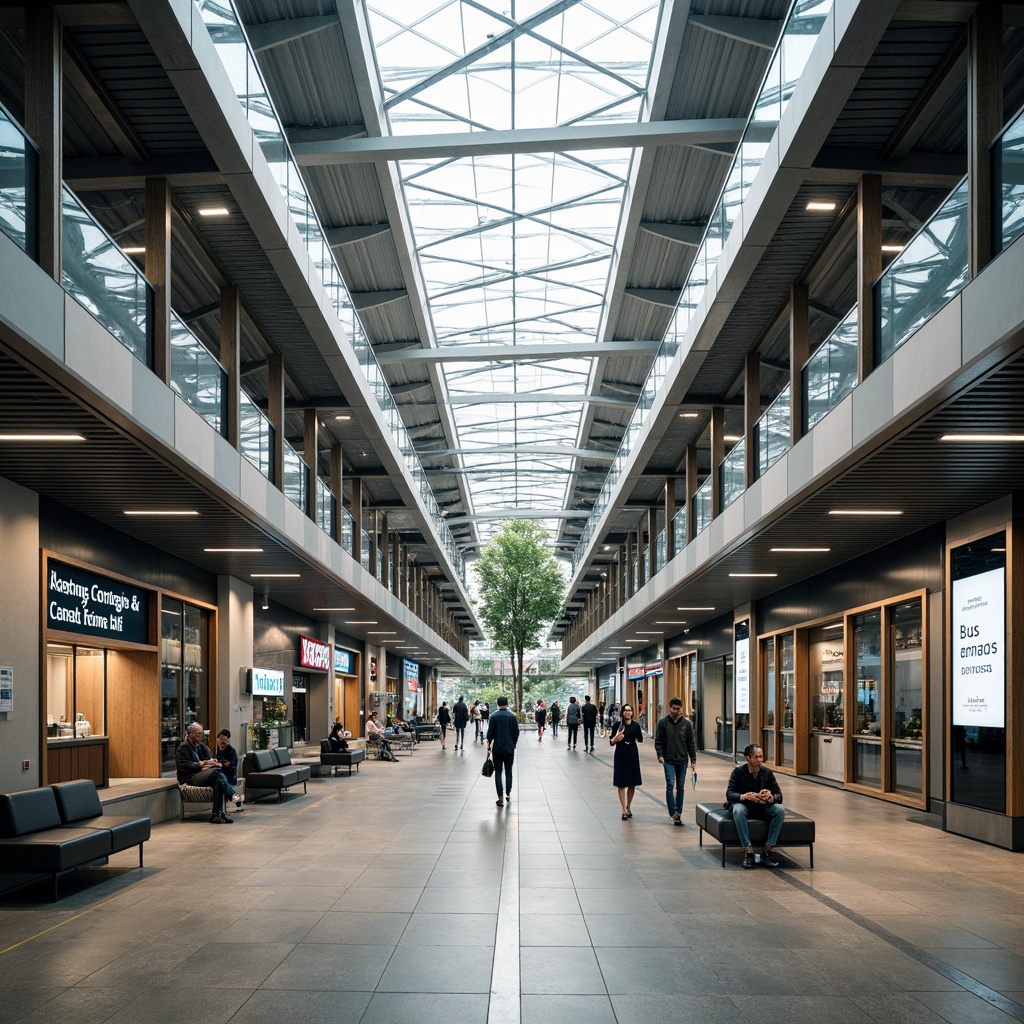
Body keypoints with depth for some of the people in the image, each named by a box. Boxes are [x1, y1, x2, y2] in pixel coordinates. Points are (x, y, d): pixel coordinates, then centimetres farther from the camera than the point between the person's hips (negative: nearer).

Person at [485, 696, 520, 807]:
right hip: (509, 748, 1)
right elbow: (516, 733, 1)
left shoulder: (493, 717, -5)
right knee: (508, 772, 13)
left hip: (497, 749, -1)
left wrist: (488, 748, 4)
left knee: (498, 773, 2)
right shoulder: (512, 716, -2)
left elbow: (490, 733, -4)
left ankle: (500, 798, -3)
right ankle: (508, 795, 14)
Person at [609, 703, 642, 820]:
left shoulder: (635, 726, 0)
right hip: (621, 756, -2)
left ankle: (628, 807, 29)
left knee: (632, 784, 10)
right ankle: (624, 810, -3)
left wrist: (638, 739, -9)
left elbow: (640, 740, 9)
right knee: (621, 783, -4)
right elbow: (611, 742, -4)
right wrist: (615, 738, -22)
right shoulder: (618, 725, -4)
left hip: (633, 756, 2)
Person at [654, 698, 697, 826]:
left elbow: (691, 743, 6)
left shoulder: (686, 723, 3)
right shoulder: (663, 723, -1)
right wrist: (660, 755, -13)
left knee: (680, 787, 7)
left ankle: (678, 812, 15)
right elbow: (658, 741, 1)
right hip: (668, 760, -2)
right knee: (670, 785, -12)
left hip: (682, 760, 2)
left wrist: (693, 760, 4)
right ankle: (673, 813, -11)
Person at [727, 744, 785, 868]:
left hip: (763, 808, 3)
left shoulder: (768, 773, -2)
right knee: (738, 810, -37)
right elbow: (729, 794, -16)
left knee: (780, 810, -26)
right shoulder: (738, 771, -9)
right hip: (744, 805, -3)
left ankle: (767, 851, -25)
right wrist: (744, 796, -38)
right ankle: (748, 851, -35)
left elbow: (779, 796, -5)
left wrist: (771, 797, -31)